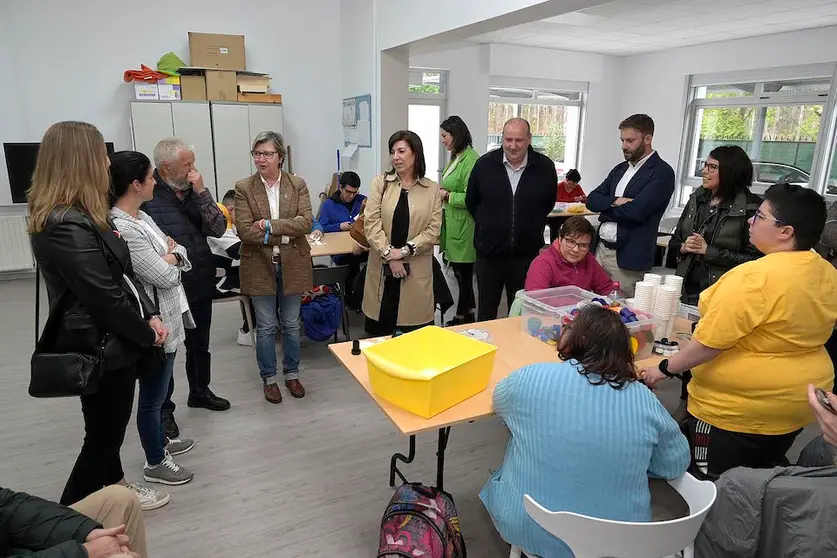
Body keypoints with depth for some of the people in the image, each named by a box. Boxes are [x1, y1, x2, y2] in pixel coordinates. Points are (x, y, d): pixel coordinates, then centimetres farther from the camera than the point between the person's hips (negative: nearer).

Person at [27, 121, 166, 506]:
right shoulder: (67, 227, -25)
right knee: (102, 436, 7)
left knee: (110, 430, 25)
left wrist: (150, 315, -1)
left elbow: (123, 274, 9)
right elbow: (106, 298, -25)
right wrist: (147, 335, -11)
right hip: (100, 348, -10)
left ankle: (114, 489, 46)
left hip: (113, 343, 10)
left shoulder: (83, 215, 8)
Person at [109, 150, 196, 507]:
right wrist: (170, 258, -3)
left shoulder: (141, 218, 6)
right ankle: (155, 464, 27)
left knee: (158, 390, 25)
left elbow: (181, 255, 8)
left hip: (167, 317, 10)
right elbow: (166, 277, -22)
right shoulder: (122, 229, -25)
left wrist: (169, 256, -13)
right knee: (152, 394, 9)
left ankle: (160, 441, 46)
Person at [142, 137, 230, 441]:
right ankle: (164, 410, 26)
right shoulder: (147, 197, -15)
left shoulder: (193, 191, 3)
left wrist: (202, 193, -14)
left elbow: (218, 229, -7)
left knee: (200, 344, 21)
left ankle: (200, 391, 41)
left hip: (201, 285, 6)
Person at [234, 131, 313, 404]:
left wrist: (271, 225, -20)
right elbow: (244, 230, -13)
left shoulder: (298, 184, 0)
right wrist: (285, 235, -18)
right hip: (260, 267, -1)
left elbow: (306, 222, -12)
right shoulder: (243, 188, -4)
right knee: (265, 327, 9)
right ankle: (269, 378, 27)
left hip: (292, 265, 1)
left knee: (291, 324, 14)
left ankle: (292, 374, 32)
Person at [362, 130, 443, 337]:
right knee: (378, 332, 7)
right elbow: (371, 223, -3)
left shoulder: (432, 189, 3)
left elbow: (433, 229, -3)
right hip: (382, 269, 1)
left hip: (416, 271, -1)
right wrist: (389, 255, -13)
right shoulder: (380, 183, 5)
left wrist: (405, 251, -14)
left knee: (413, 337, 4)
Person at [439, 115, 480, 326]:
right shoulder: (456, 157, 12)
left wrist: (447, 195, -14)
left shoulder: (471, 160, -17)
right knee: (462, 272, 16)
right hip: (453, 224, 9)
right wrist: (442, 192, 7)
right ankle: (468, 313, 27)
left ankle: (463, 317, 15)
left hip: (463, 226, -9)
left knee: (462, 272, 2)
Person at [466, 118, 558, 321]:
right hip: (489, 251, 0)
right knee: (486, 311, 12)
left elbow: (549, 203, 13)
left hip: (526, 252, 0)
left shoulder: (545, 167, -4)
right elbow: (471, 201, 11)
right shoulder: (485, 164, -4)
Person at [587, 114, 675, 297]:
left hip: (628, 258, -7)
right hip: (600, 249, 7)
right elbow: (592, 200, 7)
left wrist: (606, 209, -4)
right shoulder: (620, 169, 15)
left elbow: (635, 210, -20)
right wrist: (615, 202, -12)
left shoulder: (662, 172, -9)